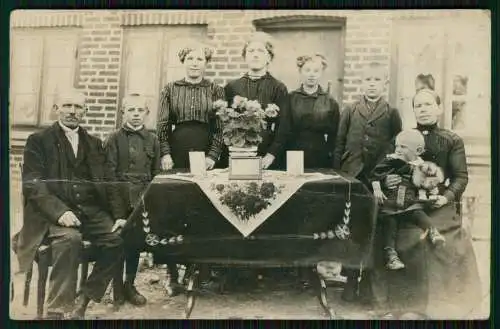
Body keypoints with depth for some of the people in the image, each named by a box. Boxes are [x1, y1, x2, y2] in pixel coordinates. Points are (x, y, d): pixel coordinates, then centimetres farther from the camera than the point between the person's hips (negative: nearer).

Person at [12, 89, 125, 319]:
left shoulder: (94, 144, 21)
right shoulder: (38, 141, 8)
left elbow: (104, 184, 14)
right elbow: (33, 185, -4)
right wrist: (59, 211, -21)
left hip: (90, 211, 4)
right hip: (54, 213, -3)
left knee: (119, 238, -23)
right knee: (69, 238, -35)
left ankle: (82, 301, -10)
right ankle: (58, 311, -24)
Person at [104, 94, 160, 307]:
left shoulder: (152, 140, 9)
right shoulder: (114, 139, 0)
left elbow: (156, 174, 9)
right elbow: (110, 175, -5)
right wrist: (118, 212, -13)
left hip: (142, 201, 3)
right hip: (120, 199, -2)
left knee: (135, 243, 9)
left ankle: (129, 286, 24)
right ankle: (117, 288, 16)